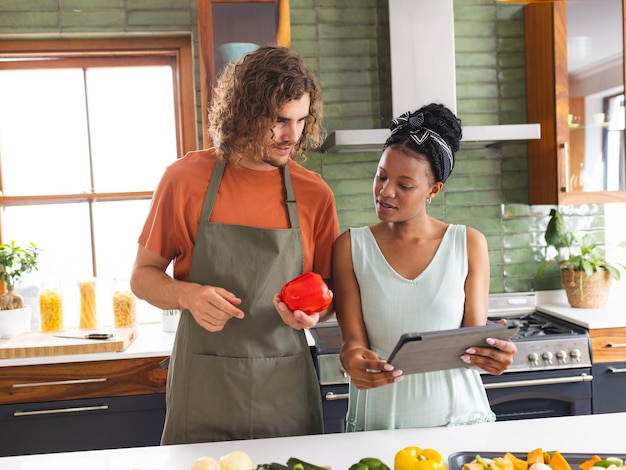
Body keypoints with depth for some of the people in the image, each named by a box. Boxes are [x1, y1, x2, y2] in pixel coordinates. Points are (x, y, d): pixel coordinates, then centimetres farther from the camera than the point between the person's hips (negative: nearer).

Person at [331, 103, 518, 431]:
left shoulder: (469, 244, 3)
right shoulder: (351, 246, 1)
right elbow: (353, 338, -3)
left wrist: (492, 352, -20)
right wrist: (353, 359, -24)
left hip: (458, 414, 1)